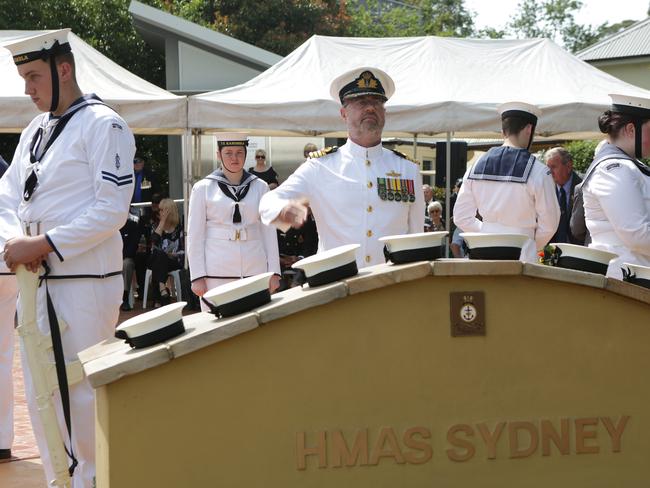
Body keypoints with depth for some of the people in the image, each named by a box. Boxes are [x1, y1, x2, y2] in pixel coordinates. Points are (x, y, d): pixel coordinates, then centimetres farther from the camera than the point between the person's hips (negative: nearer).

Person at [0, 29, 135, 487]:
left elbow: (111, 210, -16)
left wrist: (42, 245, -16)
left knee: (83, 393, -3)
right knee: (40, 395, 12)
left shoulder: (102, 125, -8)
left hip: (85, 282, -8)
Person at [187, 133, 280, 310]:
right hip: (216, 274, -2)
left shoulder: (260, 187, 9)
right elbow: (194, 236, 3)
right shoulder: (203, 188, 4)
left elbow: (269, 231, 10)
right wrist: (197, 277, -4)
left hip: (255, 271, 2)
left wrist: (274, 272, 4)